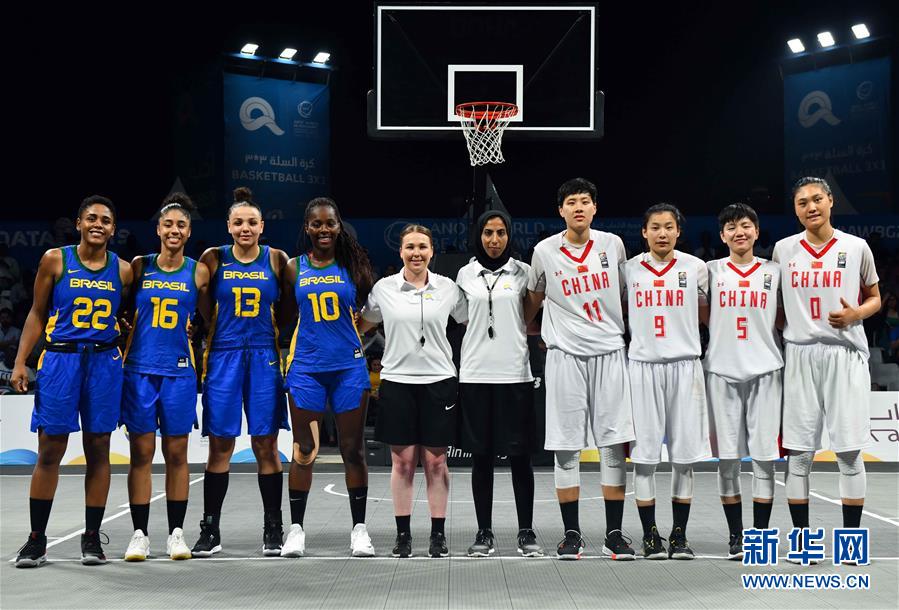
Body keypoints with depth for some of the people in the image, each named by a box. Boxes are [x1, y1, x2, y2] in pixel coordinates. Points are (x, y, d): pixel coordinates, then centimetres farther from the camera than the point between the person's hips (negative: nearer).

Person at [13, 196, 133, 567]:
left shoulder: (123, 270, 6)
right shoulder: (55, 260, 1)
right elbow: (37, 314, 5)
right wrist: (20, 362, -2)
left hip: (104, 361, 2)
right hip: (60, 358, -1)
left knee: (98, 450, 4)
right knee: (50, 451, 0)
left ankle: (92, 537, 13)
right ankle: (36, 539, 9)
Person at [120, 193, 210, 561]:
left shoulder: (198, 273, 2)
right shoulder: (139, 267, 4)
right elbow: (125, 314, 13)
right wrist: (120, 355, 7)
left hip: (179, 371, 0)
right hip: (140, 369, 0)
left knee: (177, 454, 4)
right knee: (141, 452, 1)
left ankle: (177, 533, 11)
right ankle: (140, 534, 7)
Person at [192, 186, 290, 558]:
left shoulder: (276, 260, 3)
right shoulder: (213, 259, 3)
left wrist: (285, 350, 5)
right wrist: (202, 356, 3)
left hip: (264, 358, 0)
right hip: (223, 356, 0)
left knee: (266, 446, 3)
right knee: (220, 446, 2)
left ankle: (273, 529, 12)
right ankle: (210, 530, 10)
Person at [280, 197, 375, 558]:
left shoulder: (352, 264, 3)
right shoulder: (294, 269, 4)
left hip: (349, 366, 0)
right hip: (306, 367, 0)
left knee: (353, 450, 4)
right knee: (304, 451, 3)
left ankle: (359, 528, 14)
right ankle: (296, 528, 13)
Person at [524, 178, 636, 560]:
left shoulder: (612, 244, 4)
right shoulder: (545, 251, 1)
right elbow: (533, 300, 15)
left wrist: (626, 333, 17)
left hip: (610, 353, 1)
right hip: (565, 356, -1)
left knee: (614, 444, 0)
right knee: (566, 446, 0)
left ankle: (614, 534, 8)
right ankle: (571, 534, 9)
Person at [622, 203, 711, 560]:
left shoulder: (695, 268, 5)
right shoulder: (629, 269, 7)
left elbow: (710, 315, 14)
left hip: (684, 365, 0)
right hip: (642, 365, 0)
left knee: (684, 455, 2)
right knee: (644, 453, -1)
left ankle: (680, 535, 12)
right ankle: (650, 535, 8)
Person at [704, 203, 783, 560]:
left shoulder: (773, 272, 9)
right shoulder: (711, 272, 7)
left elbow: (783, 319, 15)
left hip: (765, 371, 0)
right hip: (722, 371, 0)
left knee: (764, 456, -2)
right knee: (727, 459, 0)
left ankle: (760, 534, 7)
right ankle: (735, 535, 10)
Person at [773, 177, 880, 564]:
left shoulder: (856, 248, 3)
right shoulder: (783, 249, 7)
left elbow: (874, 298, 12)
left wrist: (856, 314, -8)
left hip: (845, 354, -1)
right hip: (800, 355, 1)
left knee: (849, 451, 0)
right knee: (798, 451, 1)